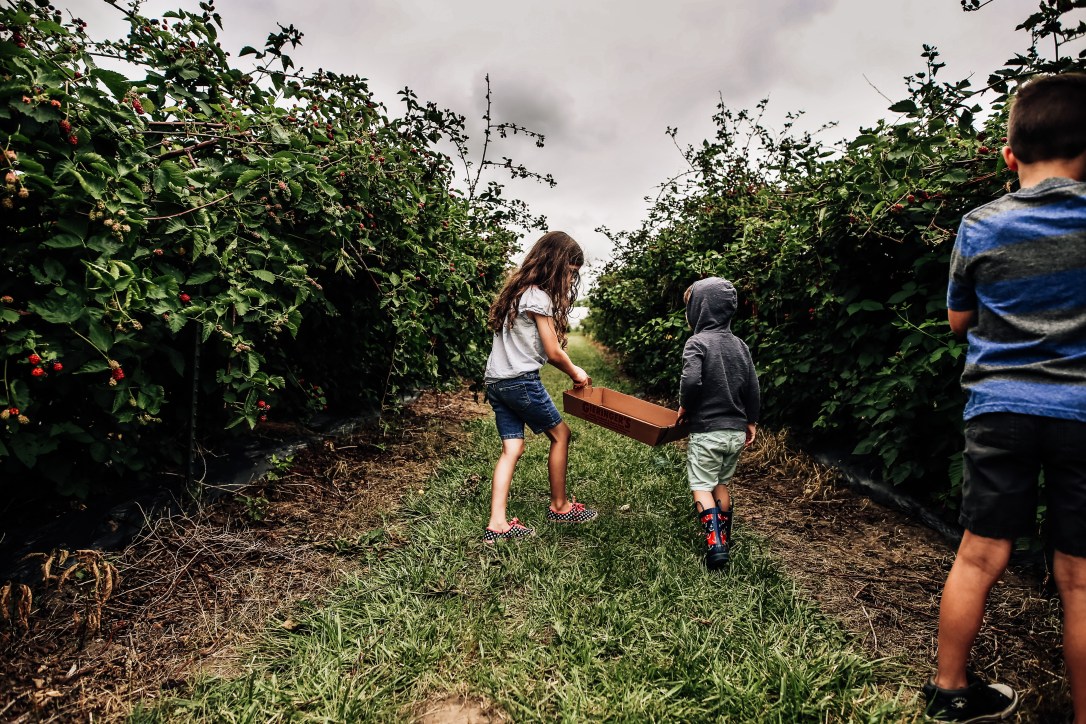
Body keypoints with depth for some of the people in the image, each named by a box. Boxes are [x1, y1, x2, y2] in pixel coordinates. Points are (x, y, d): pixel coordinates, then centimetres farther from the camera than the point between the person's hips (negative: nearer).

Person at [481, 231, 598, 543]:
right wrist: (575, 373, 9)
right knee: (560, 434, 9)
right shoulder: (538, 296, -13)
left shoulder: (519, 290, 15)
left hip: (496, 380, 9)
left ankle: (497, 523, 4)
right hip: (520, 380, -9)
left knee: (512, 448, 7)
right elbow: (553, 352, -9)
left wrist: (571, 370, 14)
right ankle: (559, 506, 22)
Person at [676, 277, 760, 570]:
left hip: (706, 430, -6)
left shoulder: (698, 342, -13)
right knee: (721, 484, 21)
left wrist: (684, 407, -8)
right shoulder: (740, 345, 6)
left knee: (701, 486, 3)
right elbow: (753, 387, 8)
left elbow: (691, 380, -27)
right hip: (736, 431, 6)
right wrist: (751, 421, 19)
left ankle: (715, 543, -9)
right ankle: (725, 537, 28)